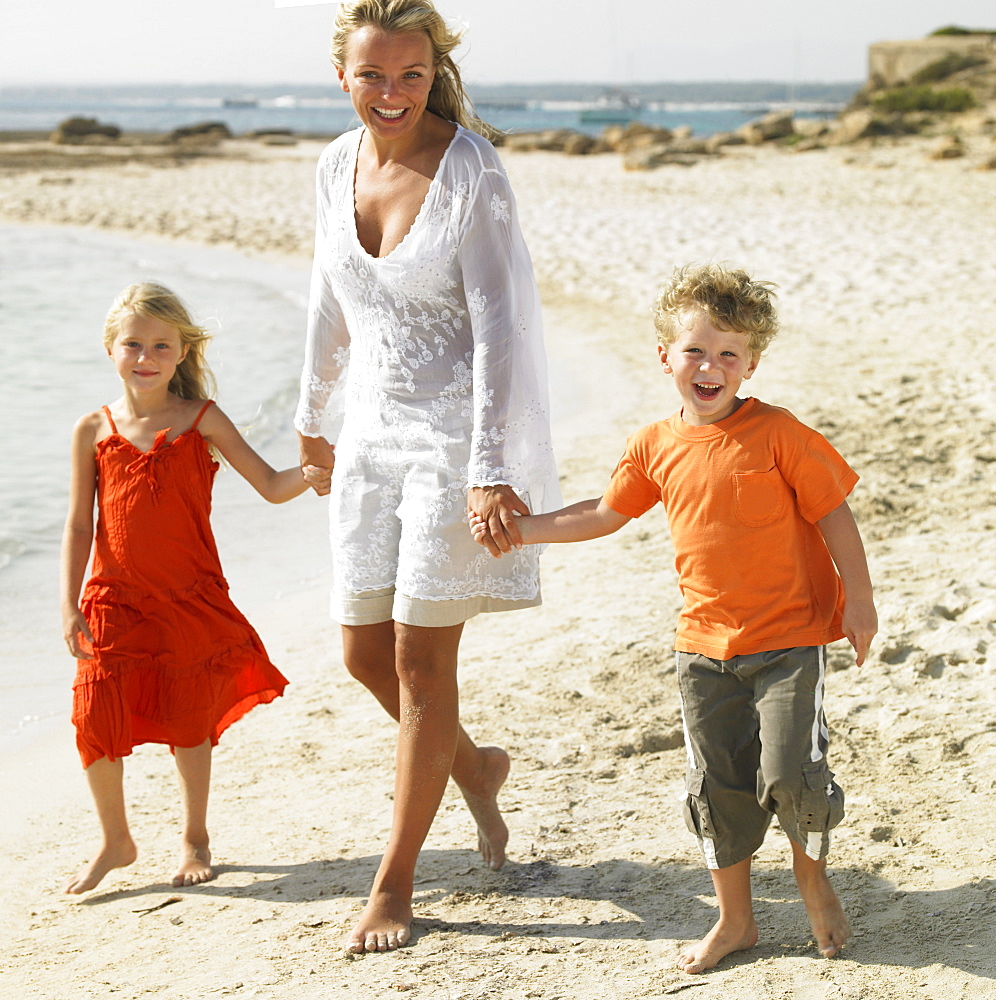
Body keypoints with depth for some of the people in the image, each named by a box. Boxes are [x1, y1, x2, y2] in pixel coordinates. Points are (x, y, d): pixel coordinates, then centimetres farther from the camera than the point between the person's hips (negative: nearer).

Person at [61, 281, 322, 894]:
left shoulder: (201, 420, -3)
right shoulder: (95, 430, 0)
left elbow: (272, 487, -4)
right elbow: (79, 526, 3)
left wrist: (317, 469, -24)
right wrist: (71, 606, -2)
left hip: (191, 600, -1)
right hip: (115, 601, 1)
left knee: (190, 723, 9)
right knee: (96, 719, -3)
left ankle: (195, 839, 29)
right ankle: (116, 842, 19)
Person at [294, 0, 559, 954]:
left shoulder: (470, 170, -15)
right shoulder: (337, 166, 3)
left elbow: (495, 326, -19)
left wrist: (488, 469, -25)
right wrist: (314, 417, 26)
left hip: (457, 435, -6)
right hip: (372, 432, 6)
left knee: (421, 654, -2)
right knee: (363, 650, 10)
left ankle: (395, 882, 11)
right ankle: (472, 766, 39)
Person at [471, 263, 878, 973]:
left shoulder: (777, 434, -11)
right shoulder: (655, 448, 2)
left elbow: (834, 514, -6)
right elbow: (605, 514, 16)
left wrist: (859, 599, -8)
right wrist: (520, 530, 12)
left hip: (789, 636, -4)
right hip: (706, 643, 4)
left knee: (790, 770, -10)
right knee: (719, 785, 8)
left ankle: (812, 870, 21)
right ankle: (735, 920, 23)